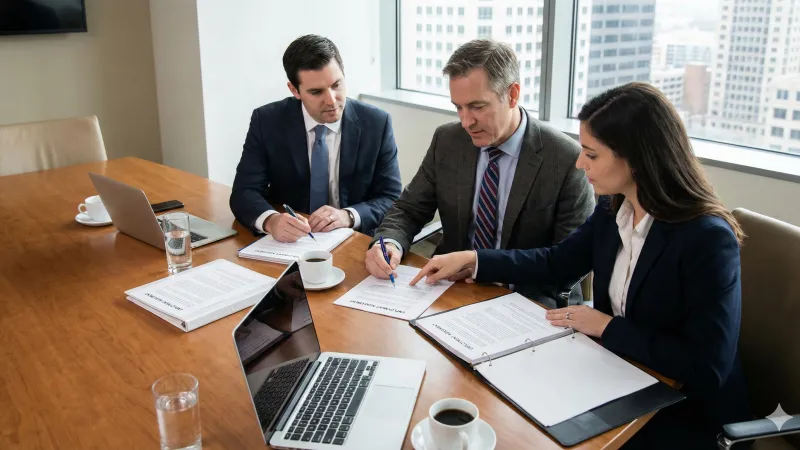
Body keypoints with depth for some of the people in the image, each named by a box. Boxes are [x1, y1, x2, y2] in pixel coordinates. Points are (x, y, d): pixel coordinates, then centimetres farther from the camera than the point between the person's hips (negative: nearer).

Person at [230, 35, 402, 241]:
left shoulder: (376, 124, -6)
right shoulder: (267, 122, -5)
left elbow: (392, 200, -3)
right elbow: (244, 192, -8)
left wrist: (348, 216, -23)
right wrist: (271, 220, -31)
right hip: (288, 244, 1)